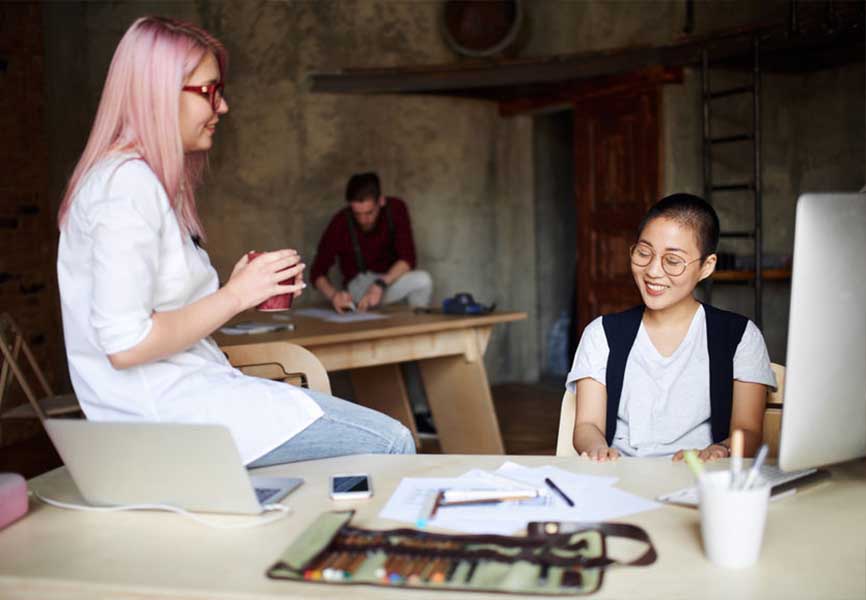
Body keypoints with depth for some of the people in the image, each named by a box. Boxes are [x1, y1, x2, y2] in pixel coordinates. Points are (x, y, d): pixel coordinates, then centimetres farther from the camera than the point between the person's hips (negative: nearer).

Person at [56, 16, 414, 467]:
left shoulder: (146, 179, 17)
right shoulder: (127, 183, -15)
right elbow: (126, 344, -21)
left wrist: (240, 291, 3)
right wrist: (233, 297, -13)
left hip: (185, 390, 10)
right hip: (168, 411, -10)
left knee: (387, 436, 2)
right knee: (389, 444, -16)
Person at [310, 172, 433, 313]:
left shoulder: (396, 209, -14)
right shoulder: (340, 223, -19)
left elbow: (407, 259, -19)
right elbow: (317, 273, -14)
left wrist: (381, 284, -35)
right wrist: (334, 294, -35)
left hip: (391, 278, 4)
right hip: (357, 284, -4)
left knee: (423, 280, -28)